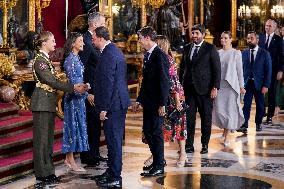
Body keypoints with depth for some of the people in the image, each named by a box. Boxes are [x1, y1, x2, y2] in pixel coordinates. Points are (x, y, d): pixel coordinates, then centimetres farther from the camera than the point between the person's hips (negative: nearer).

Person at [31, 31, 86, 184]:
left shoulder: (46, 59, 13)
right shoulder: (40, 60, -16)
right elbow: (51, 82, -20)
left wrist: (74, 87, 5)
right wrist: (73, 87, -18)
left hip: (48, 103, 9)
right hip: (42, 103, -9)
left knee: (48, 137, 12)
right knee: (42, 137, -2)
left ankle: (48, 170, 19)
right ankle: (41, 173, 4)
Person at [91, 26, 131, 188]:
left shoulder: (108, 54, -18)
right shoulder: (115, 50, 14)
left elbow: (108, 83, -21)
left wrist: (104, 108, -19)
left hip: (112, 104, -10)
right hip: (120, 102, 10)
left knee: (113, 141, -4)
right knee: (114, 140, 17)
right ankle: (112, 172, 27)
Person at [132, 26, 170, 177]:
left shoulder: (160, 56, -16)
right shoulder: (147, 55, 13)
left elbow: (165, 82, -19)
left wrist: (162, 104, -20)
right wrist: (139, 100, 17)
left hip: (157, 103, -9)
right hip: (148, 102, 9)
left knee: (156, 133, -2)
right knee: (147, 131, 13)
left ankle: (159, 167, 8)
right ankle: (157, 160, 27)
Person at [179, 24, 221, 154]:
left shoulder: (210, 49, -3)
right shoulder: (187, 48, 11)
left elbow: (217, 69, -5)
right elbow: (182, 68, 16)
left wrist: (215, 88, -11)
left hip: (204, 89, -4)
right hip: (188, 89, 4)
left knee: (206, 118, 6)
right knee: (188, 118, 1)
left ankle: (205, 145, 16)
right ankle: (189, 145, 7)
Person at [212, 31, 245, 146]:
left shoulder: (236, 53, 0)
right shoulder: (217, 53, 8)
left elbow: (239, 70, 1)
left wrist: (241, 86, -1)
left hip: (231, 85, -3)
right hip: (219, 85, 3)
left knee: (230, 110, -2)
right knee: (219, 109, 0)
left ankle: (227, 136, 5)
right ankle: (225, 129, 26)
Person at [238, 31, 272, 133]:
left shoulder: (265, 53, -2)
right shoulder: (244, 53, 4)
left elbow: (268, 70, -3)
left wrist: (266, 85, -9)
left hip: (259, 84, -1)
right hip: (247, 83, 1)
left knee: (260, 105, 10)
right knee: (246, 105, -7)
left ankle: (258, 123, 26)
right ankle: (244, 125, -9)